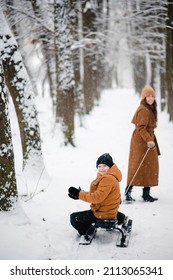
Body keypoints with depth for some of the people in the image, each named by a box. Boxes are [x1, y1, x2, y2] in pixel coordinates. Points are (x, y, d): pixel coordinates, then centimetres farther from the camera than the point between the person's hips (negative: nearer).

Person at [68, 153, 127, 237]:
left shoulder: (108, 179, -25)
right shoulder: (104, 176, 8)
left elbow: (97, 197, -29)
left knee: (74, 218, -12)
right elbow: (95, 192, 10)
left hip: (103, 213, -10)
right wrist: (80, 193, -4)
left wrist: (80, 194, -21)